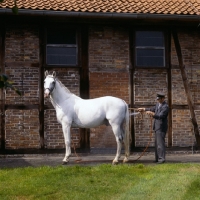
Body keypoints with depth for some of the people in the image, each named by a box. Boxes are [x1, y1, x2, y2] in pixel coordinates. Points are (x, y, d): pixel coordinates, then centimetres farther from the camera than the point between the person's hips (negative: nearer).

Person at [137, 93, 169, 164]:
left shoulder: (165, 107, -17)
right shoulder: (158, 104, 11)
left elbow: (160, 116, -28)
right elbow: (153, 109, 28)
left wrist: (152, 114, -38)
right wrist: (143, 109, 30)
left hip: (161, 127, -10)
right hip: (157, 126, 10)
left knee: (160, 143, -11)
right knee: (157, 143, 13)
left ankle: (161, 159, -9)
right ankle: (157, 158, 20)